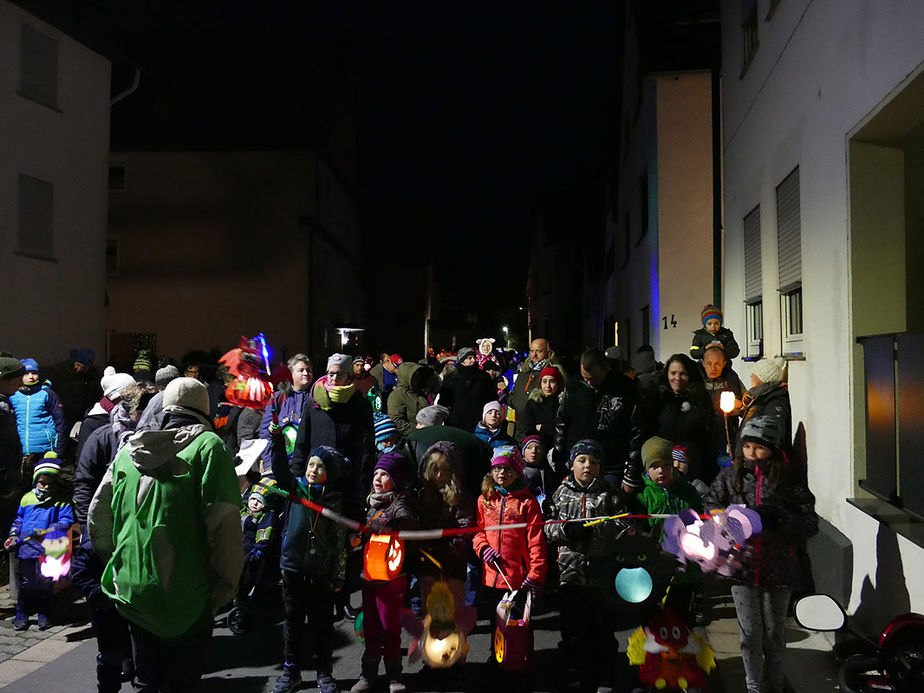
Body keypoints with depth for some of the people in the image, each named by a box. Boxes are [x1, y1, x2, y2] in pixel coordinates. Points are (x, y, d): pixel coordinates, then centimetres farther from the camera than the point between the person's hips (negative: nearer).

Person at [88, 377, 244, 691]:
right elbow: (223, 522, -16)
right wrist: (228, 581, -7)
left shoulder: (129, 448, 7)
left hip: (129, 591, 5)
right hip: (184, 595, -5)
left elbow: (98, 512, 13)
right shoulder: (207, 445, -9)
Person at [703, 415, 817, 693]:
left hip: (778, 568, -1)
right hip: (741, 567, 1)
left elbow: (810, 524, -9)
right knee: (750, 633, 10)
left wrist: (777, 518, -26)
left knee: (774, 632, 17)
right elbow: (707, 507, 4)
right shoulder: (731, 475, -1)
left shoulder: (791, 478, -6)